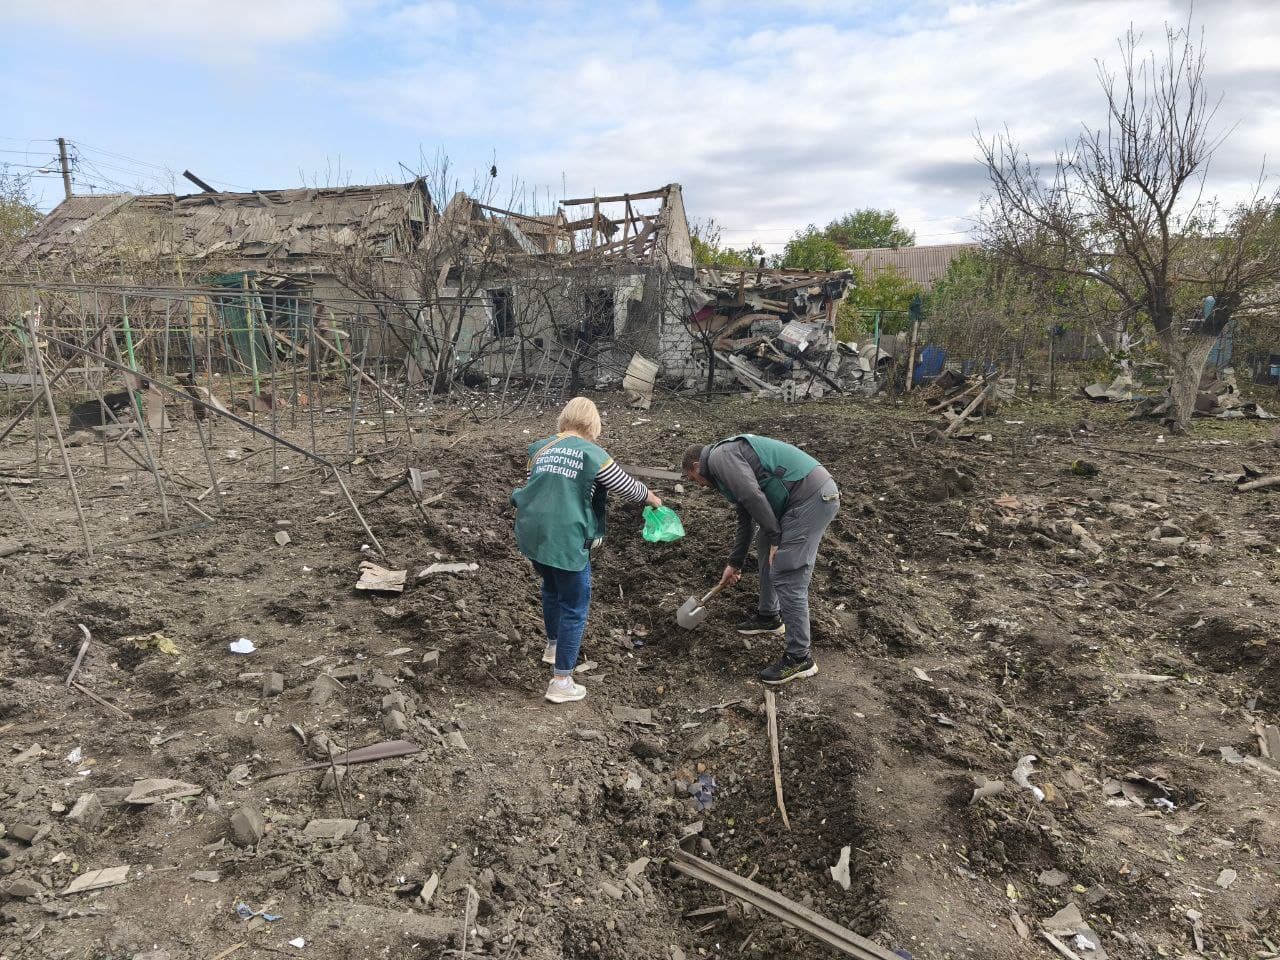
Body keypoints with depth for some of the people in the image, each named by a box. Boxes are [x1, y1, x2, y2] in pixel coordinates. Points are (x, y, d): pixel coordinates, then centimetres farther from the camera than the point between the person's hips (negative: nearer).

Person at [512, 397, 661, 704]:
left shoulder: (541, 449, 10)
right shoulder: (593, 455, -7)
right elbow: (629, 488, 2)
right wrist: (653, 499, 22)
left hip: (531, 535, 7)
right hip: (565, 541, -6)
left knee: (551, 589, 31)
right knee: (574, 607, 7)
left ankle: (553, 646, 51)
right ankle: (561, 682, 11)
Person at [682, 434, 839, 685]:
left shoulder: (719, 457, -6)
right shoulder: (732, 458, 26)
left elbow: (753, 497, -20)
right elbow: (746, 521, 33)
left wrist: (776, 538, -11)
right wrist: (734, 564, 39)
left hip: (811, 499, -11)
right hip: (811, 495, 11)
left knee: (787, 578, -6)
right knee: (766, 549, 26)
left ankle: (800, 658, 4)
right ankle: (769, 616, 42)